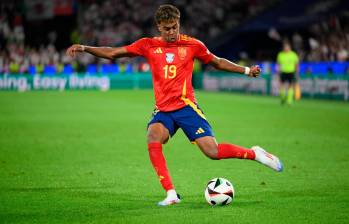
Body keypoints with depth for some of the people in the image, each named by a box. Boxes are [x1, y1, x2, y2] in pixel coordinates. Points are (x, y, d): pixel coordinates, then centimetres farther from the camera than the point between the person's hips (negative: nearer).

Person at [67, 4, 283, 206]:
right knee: (153, 138, -30)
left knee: (213, 151, -14)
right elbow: (112, 53, 6)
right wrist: (84, 48, -4)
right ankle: (171, 194, -27)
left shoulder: (191, 45, 3)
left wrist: (246, 70, 11)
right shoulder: (149, 45, 4)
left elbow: (218, 62, 17)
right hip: (163, 110, 2)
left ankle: (254, 153, 13)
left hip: (186, 106, -2)